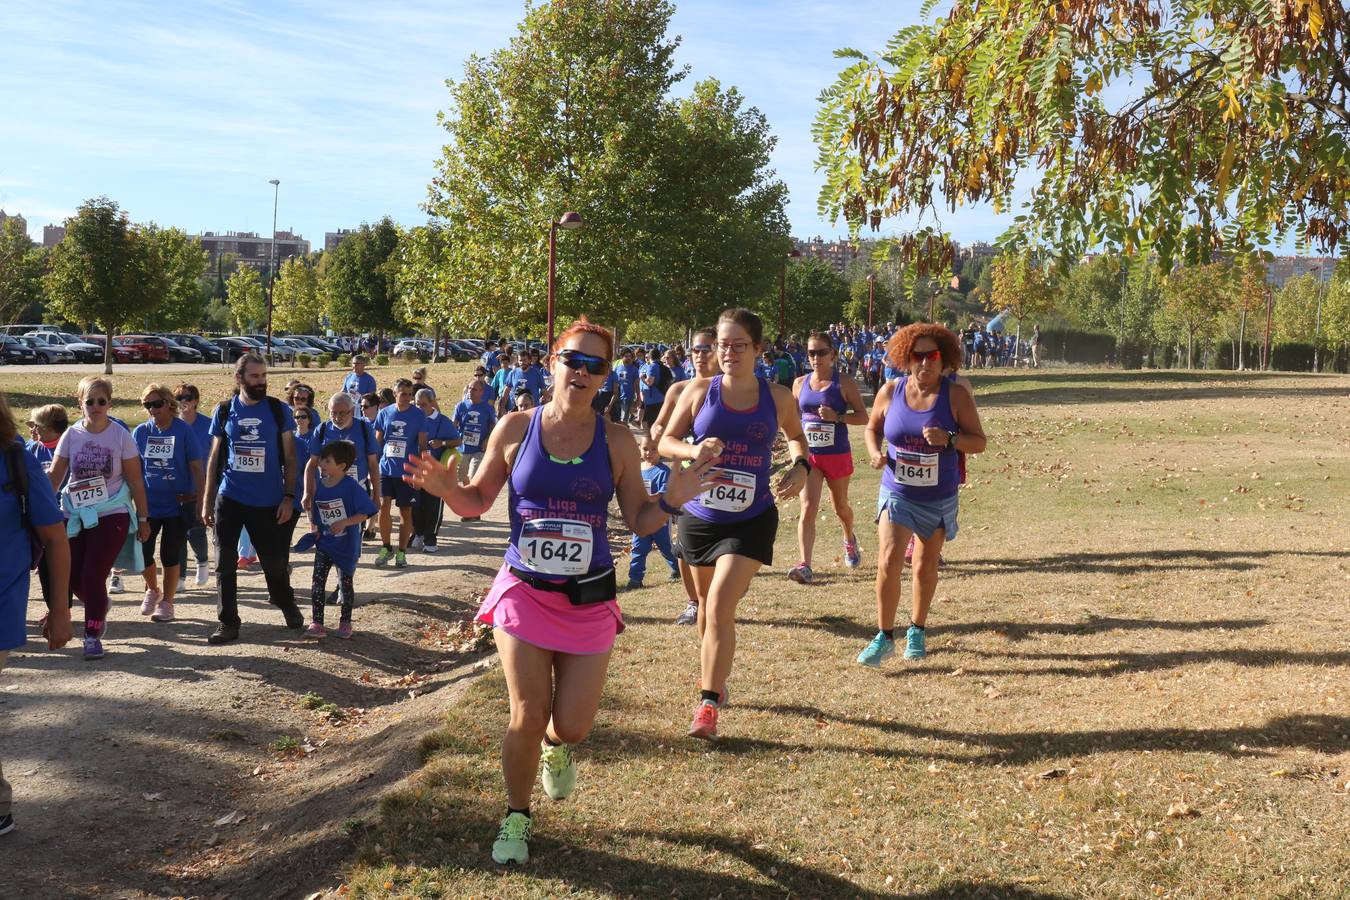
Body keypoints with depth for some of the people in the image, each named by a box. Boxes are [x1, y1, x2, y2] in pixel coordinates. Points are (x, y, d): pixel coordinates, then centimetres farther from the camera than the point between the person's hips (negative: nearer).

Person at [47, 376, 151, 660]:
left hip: (112, 516, -3)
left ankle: (92, 636, 7)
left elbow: (135, 481, -2)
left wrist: (143, 519, -1)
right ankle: (100, 606, 37)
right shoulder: (71, 435, -1)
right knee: (73, 577, 5)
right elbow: (54, 476, 1)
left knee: (93, 577, -9)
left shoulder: (120, 435, -6)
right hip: (76, 516, 3)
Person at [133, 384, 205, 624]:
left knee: (171, 556, 3)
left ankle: (166, 602, 18)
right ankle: (153, 589, 31)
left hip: (177, 505, -3)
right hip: (147, 504, 3)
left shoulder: (184, 430, -8)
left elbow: (197, 468, -6)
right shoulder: (141, 432, 1)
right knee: (142, 552, 3)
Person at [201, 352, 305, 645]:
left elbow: (289, 457, 0)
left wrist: (289, 496, -8)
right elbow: (214, 458, 7)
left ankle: (288, 607, 34)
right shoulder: (223, 411, 2)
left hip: (269, 501, -1)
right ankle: (227, 623, 14)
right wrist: (207, 501, 4)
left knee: (274, 562, 9)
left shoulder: (279, 411, -2)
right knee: (225, 565, 2)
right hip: (229, 499, 1)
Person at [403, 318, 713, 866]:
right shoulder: (515, 428, -5)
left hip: (590, 599, 1)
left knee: (572, 726, 3)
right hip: (524, 593, -1)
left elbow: (638, 521, 2)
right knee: (527, 717, -2)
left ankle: (557, 746, 43)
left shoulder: (616, 441, -4)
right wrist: (445, 488, -16)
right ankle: (516, 817, 25)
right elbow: (477, 501, 5)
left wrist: (671, 500, -17)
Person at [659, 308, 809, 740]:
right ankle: (712, 680, 43)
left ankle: (709, 705, -7)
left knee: (720, 607, -15)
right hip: (700, 516, 2)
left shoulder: (777, 397, -2)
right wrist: (692, 451, -19)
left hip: (751, 521, -2)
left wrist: (801, 467, -4)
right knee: (708, 605, 18)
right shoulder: (699, 391, -3)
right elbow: (666, 441, 2)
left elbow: (796, 436, 16)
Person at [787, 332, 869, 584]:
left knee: (840, 507, 17)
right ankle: (805, 566, -20)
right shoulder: (800, 383, 5)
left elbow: (863, 417, -5)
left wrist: (837, 416, -21)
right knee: (808, 509, -14)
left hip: (837, 455, -2)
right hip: (808, 455, 2)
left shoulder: (844, 383, -5)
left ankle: (850, 540, 50)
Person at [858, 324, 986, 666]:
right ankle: (884, 638, -2)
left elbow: (979, 442, -9)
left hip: (939, 497, 0)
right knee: (888, 561, -15)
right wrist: (875, 452, -11)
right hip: (896, 493, 0)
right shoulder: (891, 392, -6)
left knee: (926, 567, 14)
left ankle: (917, 631, 35)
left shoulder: (956, 395, -10)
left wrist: (949, 439, -28)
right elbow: (872, 428, 10)